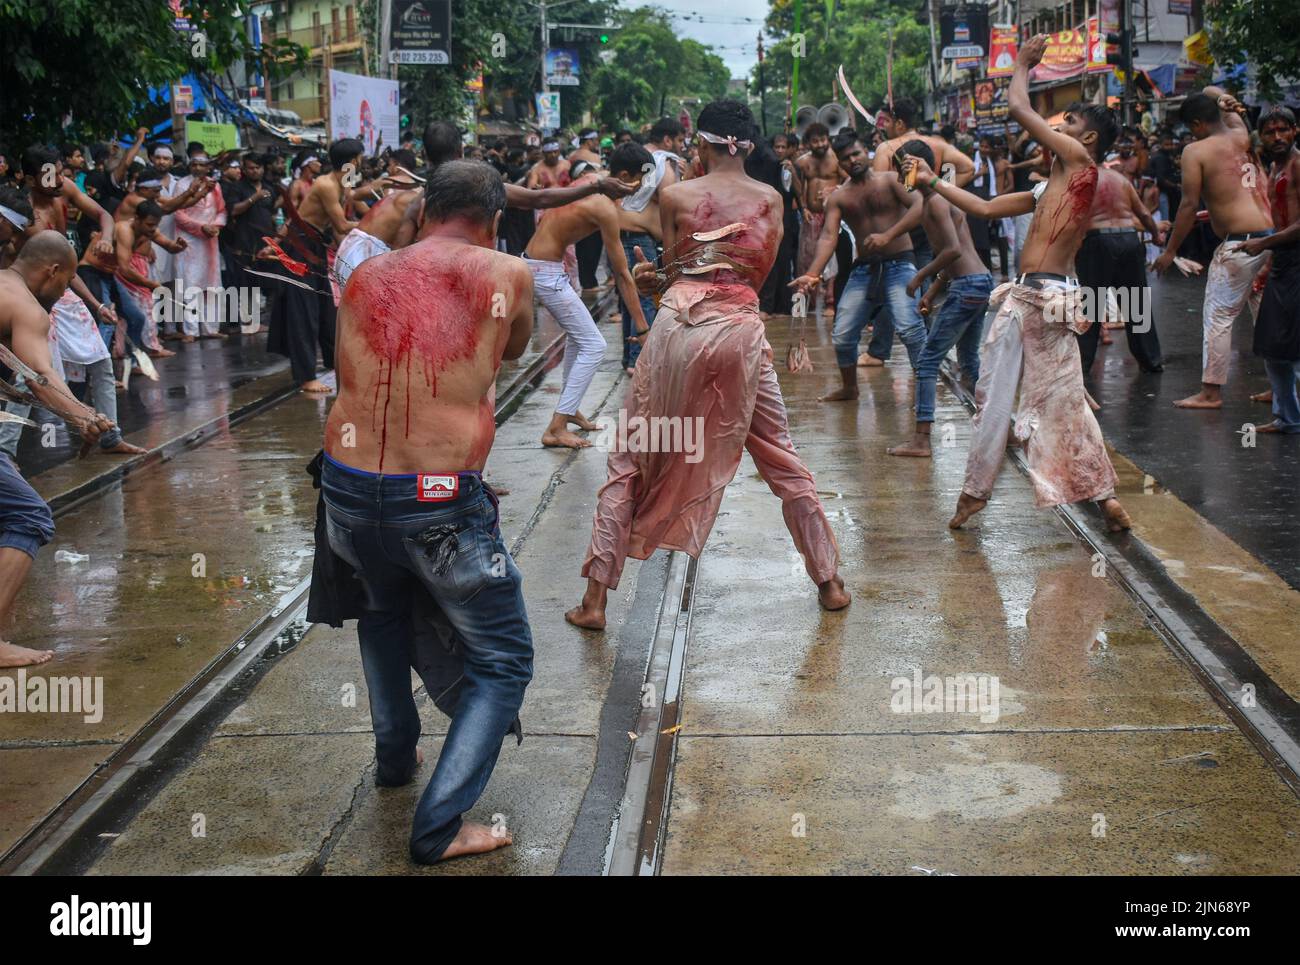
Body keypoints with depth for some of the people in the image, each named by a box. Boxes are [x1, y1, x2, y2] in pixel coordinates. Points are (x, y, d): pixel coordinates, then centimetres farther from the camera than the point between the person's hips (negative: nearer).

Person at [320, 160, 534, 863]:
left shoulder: (364, 278, 9)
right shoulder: (506, 275, 0)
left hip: (347, 490, 5)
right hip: (442, 505, -5)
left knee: (384, 610, 36)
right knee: (503, 661, 12)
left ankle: (395, 754, 45)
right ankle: (440, 826, 3)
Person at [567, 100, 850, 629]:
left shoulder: (675, 195, 1)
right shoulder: (770, 199, 7)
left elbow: (673, 271, 5)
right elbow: (760, 274, 11)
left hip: (680, 324, -1)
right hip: (742, 330, 1)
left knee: (631, 458, 8)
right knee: (781, 458, 15)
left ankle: (595, 597, 6)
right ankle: (829, 581, 22)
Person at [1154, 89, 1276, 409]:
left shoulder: (1196, 151, -3)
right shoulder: (1242, 136, 16)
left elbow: (1190, 205, -8)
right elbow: (1211, 91, 34)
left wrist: (1169, 251, -2)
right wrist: (1224, 101, 11)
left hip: (1238, 244, -7)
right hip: (1271, 238, 7)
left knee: (1218, 315, 1)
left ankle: (1211, 392, 3)